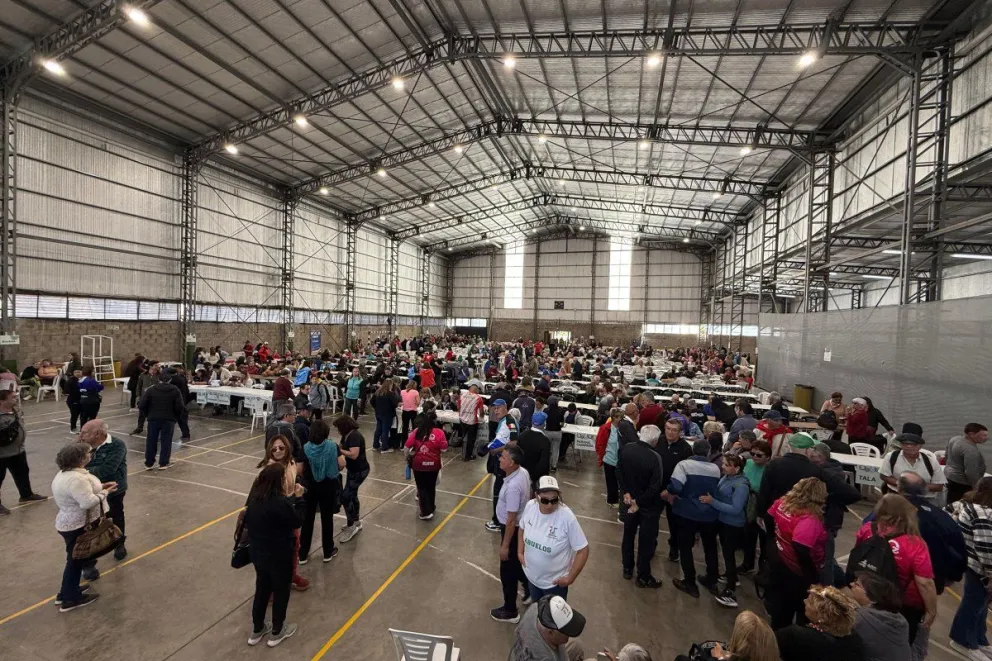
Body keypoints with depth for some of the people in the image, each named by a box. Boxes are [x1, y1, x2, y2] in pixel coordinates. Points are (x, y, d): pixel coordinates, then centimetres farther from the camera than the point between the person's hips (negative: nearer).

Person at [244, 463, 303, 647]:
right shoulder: (279, 502, -32)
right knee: (281, 591, 17)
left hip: (257, 552, 7)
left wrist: (289, 497, 2)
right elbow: (297, 522, -19)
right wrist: (298, 498, -13)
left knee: (262, 588, 27)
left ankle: (257, 630, 44)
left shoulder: (254, 496, -9)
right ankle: (277, 632, 36)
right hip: (279, 555, -7)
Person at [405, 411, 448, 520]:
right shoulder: (439, 432, -13)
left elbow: (407, 447, -6)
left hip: (418, 464, 0)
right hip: (433, 464, 0)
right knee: (431, 487, 19)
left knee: (422, 487, 13)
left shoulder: (416, 431, -8)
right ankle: (430, 507, 36)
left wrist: (408, 456, 12)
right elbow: (444, 449, -11)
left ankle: (426, 512, 10)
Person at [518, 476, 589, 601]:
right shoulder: (530, 506, -18)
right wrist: (520, 552, 0)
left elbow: (583, 550, -20)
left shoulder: (567, 518, -31)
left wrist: (571, 577, -15)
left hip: (554, 581, -4)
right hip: (531, 575, 4)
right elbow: (522, 528, 3)